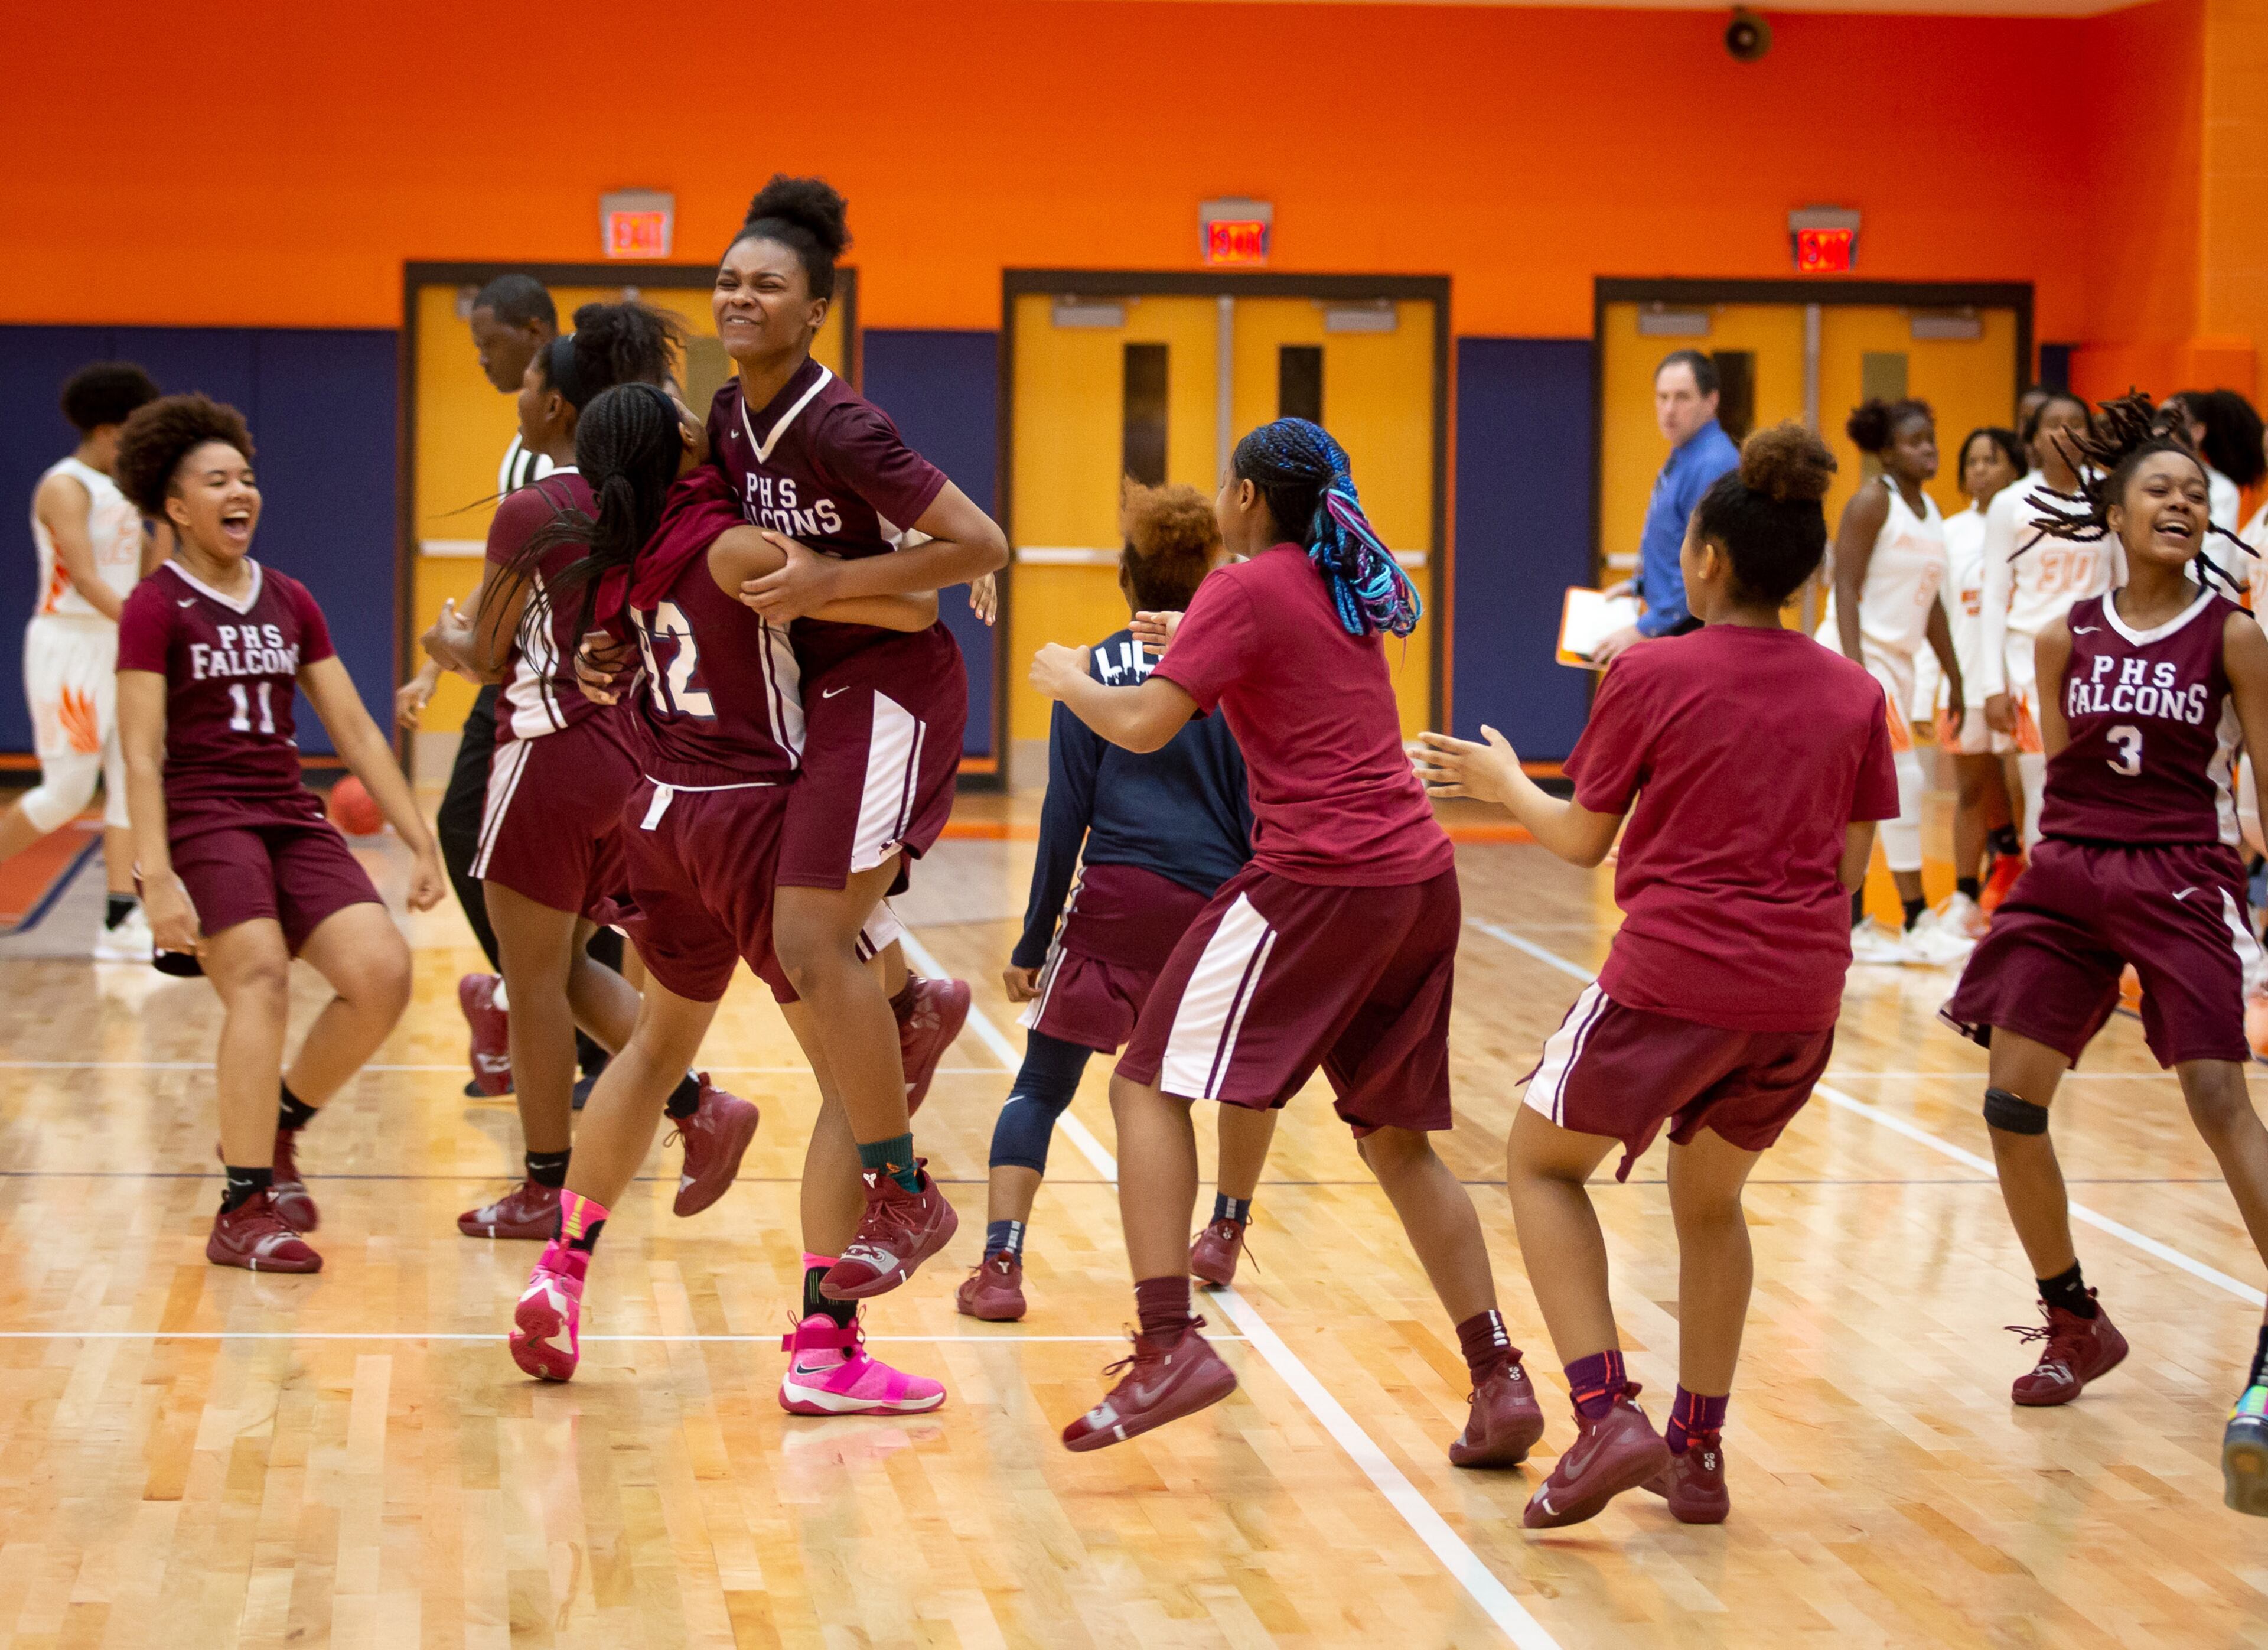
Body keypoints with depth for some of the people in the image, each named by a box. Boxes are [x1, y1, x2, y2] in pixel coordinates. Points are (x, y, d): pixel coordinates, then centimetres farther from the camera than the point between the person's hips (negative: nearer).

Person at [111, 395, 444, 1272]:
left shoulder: (290, 602, 15)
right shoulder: (156, 608, -2)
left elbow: (356, 731, 15)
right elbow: (142, 754, -10)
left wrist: (420, 841, 8)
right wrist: (157, 878, -21)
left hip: (293, 820, 6)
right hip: (203, 820, -6)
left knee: (383, 974, -13)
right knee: (261, 978, -26)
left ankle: (273, 1129, 11)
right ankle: (243, 1211, -23)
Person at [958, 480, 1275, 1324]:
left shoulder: (1093, 671, 5)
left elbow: (1065, 818, 2)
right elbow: (1257, 811, 5)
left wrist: (1032, 943, 6)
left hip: (1114, 903, -1)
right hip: (1217, 901, 1)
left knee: (1041, 1087, 5)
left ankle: (1000, 1265, -11)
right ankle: (1225, 1237, 36)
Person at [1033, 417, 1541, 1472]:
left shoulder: (1246, 591, -5)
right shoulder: (1352, 591, 18)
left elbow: (1143, 726, -11)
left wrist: (1070, 678, 7)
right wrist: (1196, 646, 34)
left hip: (1319, 879, -8)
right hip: (1419, 875, 8)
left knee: (1150, 1086, -3)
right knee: (1394, 1136, 16)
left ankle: (1169, 1345, -18)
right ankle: (1500, 1383, 11)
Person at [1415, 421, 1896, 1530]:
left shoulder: (1653, 677, -6)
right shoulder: (1852, 694, 4)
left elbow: (1582, 839, 3)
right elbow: (1851, 866, 9)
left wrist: (1503, 784, 21)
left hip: (1672, 978, -4)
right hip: (1804, 992, 5)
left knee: (1542, 1162, 15)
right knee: (1708, 1198, 26)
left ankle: (1608, 1417, -2)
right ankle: (1698, 1455, 25)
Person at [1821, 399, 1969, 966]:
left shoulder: (1930, 511, 13)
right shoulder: (1872, 504, -11)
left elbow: (1931, 603, 19)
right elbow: (1846, 589, -17)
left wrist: (1955, 679, 19)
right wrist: (1855, 671, -26)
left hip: (1898, 660, 8)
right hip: (1860, 652, -8)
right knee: (1904, 781, -11)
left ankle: (1851, 925, 11)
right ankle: (1916, 924, -8)